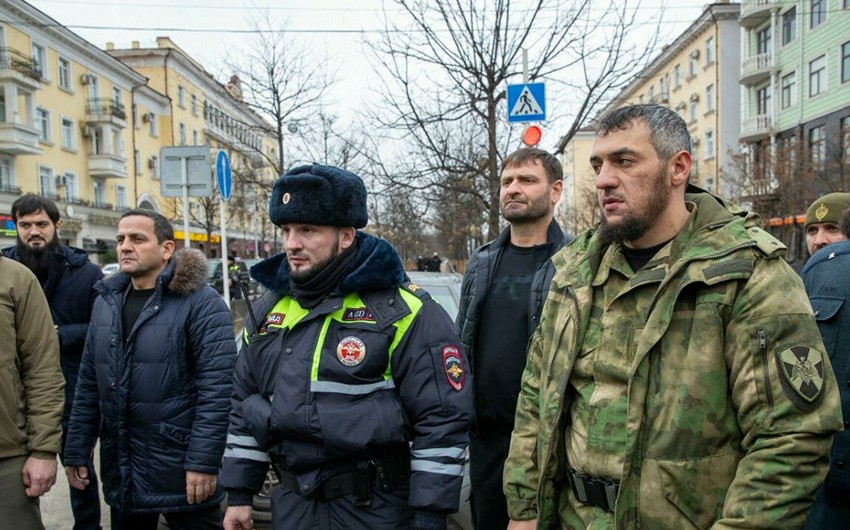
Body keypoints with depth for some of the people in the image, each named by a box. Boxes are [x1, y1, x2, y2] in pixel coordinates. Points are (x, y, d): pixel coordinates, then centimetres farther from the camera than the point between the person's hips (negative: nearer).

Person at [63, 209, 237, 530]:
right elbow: (88, 382, 13)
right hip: (119, 465, 6)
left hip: (180, 463, -6)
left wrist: (204, 463, -19)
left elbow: (216, 388, -17)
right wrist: (77, 451, 10)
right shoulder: (106, 300, 9)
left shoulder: (201, 302, -12)